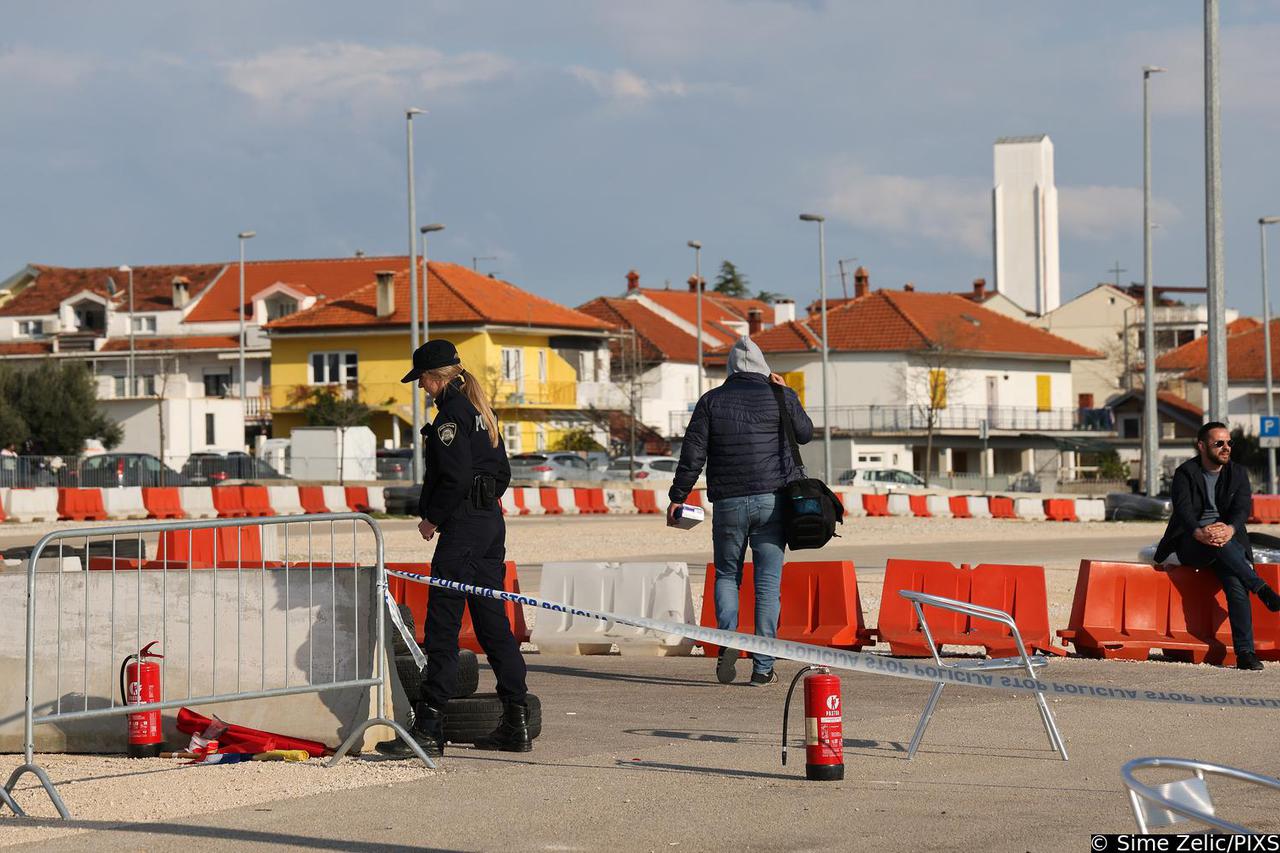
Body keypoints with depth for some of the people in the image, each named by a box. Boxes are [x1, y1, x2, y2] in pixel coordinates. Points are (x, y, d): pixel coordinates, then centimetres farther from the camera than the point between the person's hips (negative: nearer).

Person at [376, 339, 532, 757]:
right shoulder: (481, 411, 16)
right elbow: (502, 471, 19)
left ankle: (428, 729, -9)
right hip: (492, 521, 10)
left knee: (442, 625, -8)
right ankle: (516, 724, 13)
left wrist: (432, 518, -9)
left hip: (461, 528, -10)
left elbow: (455, 476, -20)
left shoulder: (451, 412, -13)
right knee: (493, 621, 12)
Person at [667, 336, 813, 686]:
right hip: (773, 500, 0)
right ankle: (763, 667, -1)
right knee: (768, 583, 2)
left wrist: (677, 497, 5)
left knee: (726, 575, 16)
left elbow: (693, 453, -1)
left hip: (728, 503, 0)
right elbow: (805, 433, 18)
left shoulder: (712, 401, 3)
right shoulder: (780, 397, 2)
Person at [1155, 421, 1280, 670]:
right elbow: (1183, 509, -15)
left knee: (1235, 582, -28)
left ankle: (1245, 652, -34)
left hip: (1229, 541, 2)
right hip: (1191, 545, -2)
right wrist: (1199, 533, -36)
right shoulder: (1185, 473, 2)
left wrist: (1230, 529, -29)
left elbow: (1242, 509, -5)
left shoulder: (1238, 474, 11)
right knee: (1218, 544, -38)